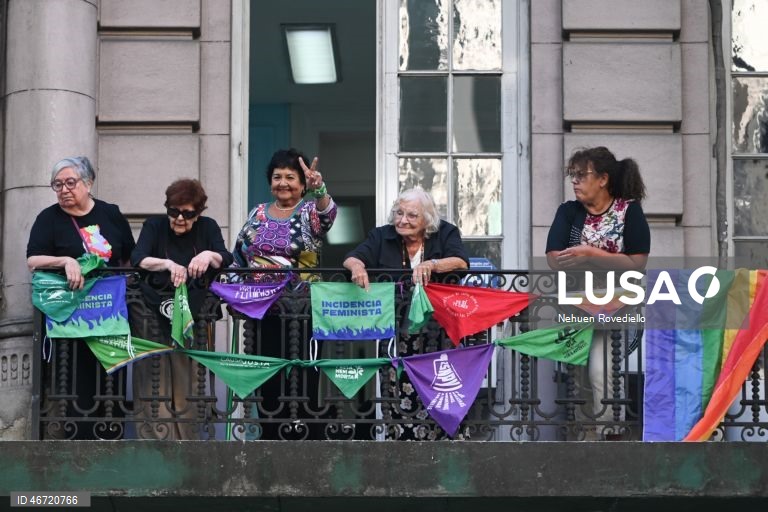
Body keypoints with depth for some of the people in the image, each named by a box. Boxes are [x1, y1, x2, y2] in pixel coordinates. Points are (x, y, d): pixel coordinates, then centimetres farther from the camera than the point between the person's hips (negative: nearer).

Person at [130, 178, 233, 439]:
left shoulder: (208, 227, 4)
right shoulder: (154, 226, -1)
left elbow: (227, 261, -8)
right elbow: (137, 258, -17)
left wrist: (209, 255, -30)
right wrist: (168, 264, -35)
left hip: (191, 318, 2)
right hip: (154, 317, -2)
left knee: (186, 385, 2)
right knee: (154, 387, -6)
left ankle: (186, 441, 10)